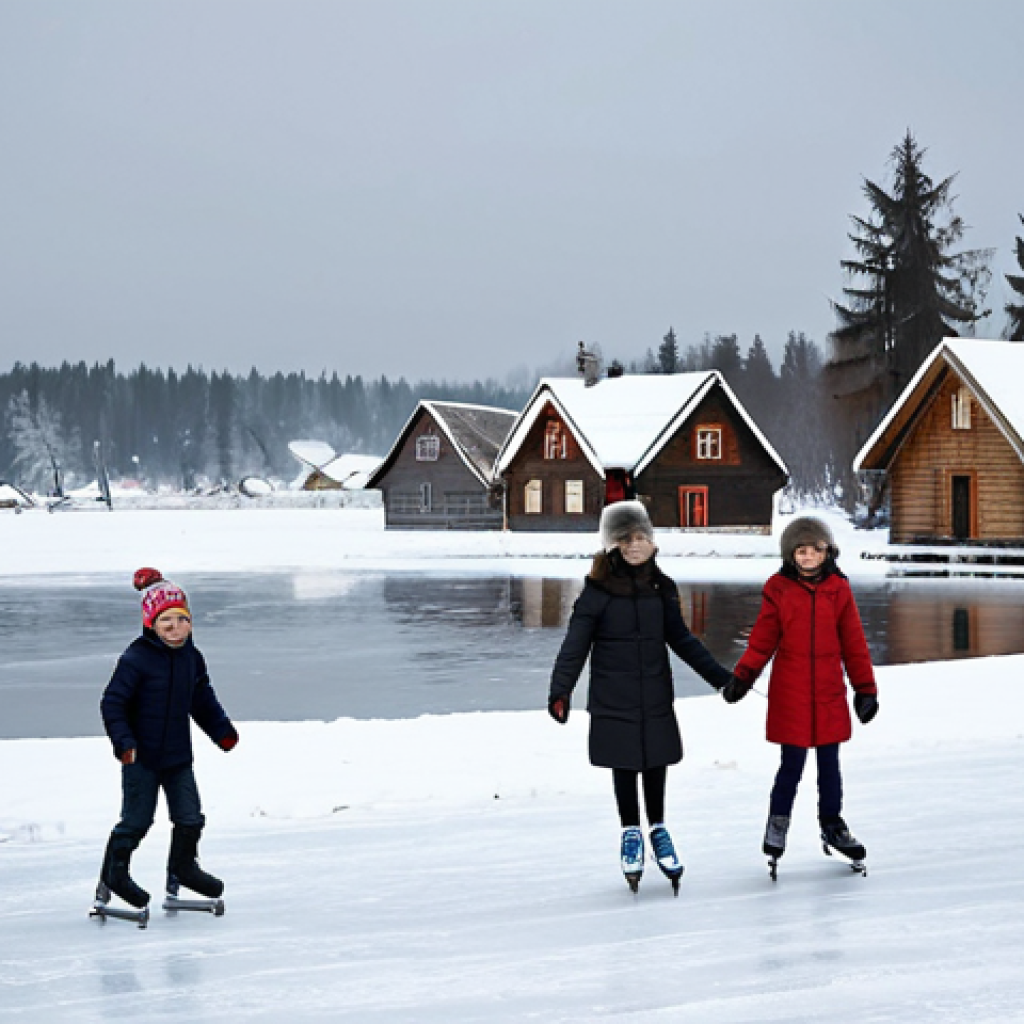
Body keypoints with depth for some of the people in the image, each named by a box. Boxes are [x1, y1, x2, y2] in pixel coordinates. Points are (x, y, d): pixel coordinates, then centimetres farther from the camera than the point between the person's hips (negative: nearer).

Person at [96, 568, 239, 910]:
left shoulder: (192, 658, 4)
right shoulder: (135, 660, -17)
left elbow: (203, 700, 19)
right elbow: (112, 703, -15)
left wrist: (222, 730, 13)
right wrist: (123, 741, -24)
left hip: (179, 755, 6)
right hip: (141, 756, -6)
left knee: (190, 817, 9)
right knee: (136, 819, 2)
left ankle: (183, 866, 32)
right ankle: (114, 873, 21)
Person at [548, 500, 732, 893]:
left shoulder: (661, 588, 4)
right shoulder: (598, 590, -9)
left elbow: (681, 639, 14)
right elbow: (575, 644, -11)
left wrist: (721, 677, 15)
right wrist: (560, 691, -21)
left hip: (656, 697, 3)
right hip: (614, 701, -3)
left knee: (656, 761, 9)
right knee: (624, 765, 6)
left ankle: (657, 828, 28)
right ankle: (631, 832, 24)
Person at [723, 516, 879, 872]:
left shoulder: (838, 590, 3)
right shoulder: (779, 591, -2)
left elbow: (854, 643, 8)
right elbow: (762, 641, 1)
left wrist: (865, 688, 9)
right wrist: (742, 677, -9)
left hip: (829, 693, 2)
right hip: (790, 693, -2)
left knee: (830, 763, 11)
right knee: (792, 763, 0)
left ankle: (832, 825, 27)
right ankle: (778, 823, 20)